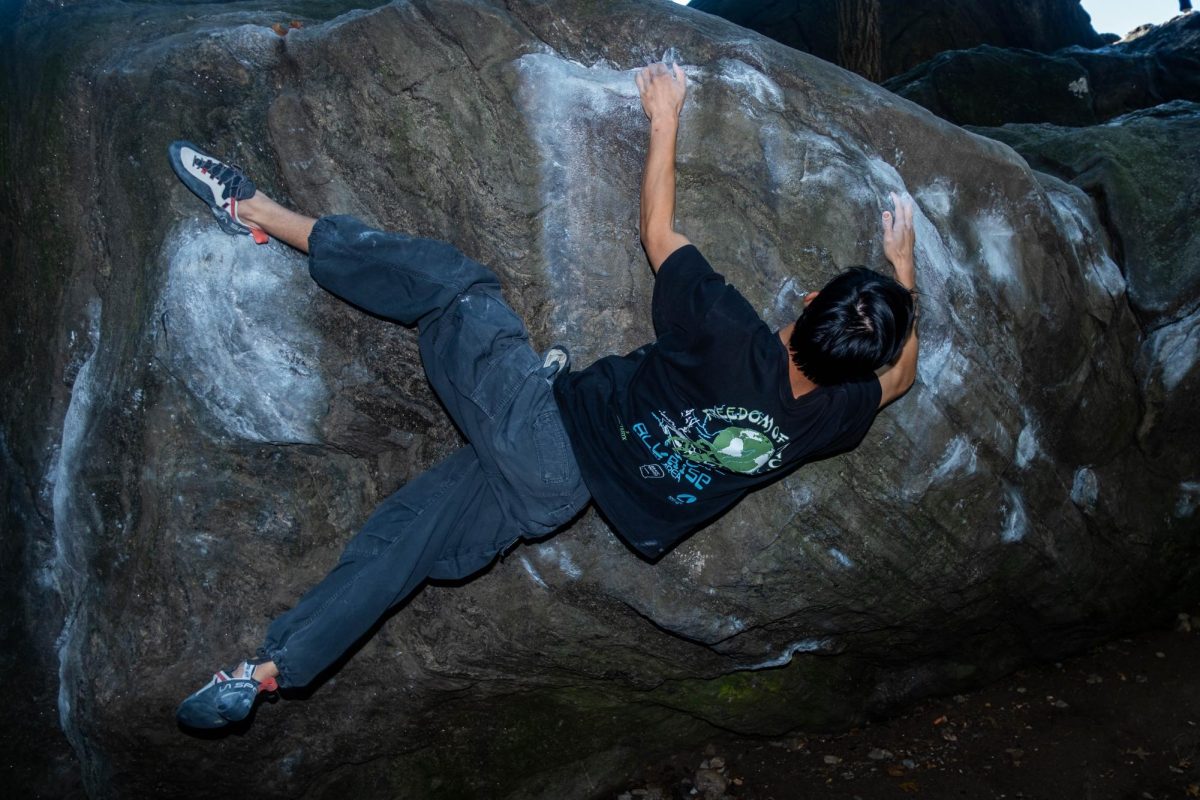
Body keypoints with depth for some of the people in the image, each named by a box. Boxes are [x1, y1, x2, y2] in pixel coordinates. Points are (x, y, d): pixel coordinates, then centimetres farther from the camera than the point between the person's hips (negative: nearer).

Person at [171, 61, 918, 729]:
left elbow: (658, 233, -9)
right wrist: (906, 272, 23)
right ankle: (270, 671, 22)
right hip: (551, 497, 5)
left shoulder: (734, 341, -24)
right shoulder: (827, 420, -9)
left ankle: (258, 212, 11)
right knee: (403, 544, 16)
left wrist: (665, 117, 4)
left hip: (544, 424, -5)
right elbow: (899, 374, 15)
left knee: (450, 280, 4)